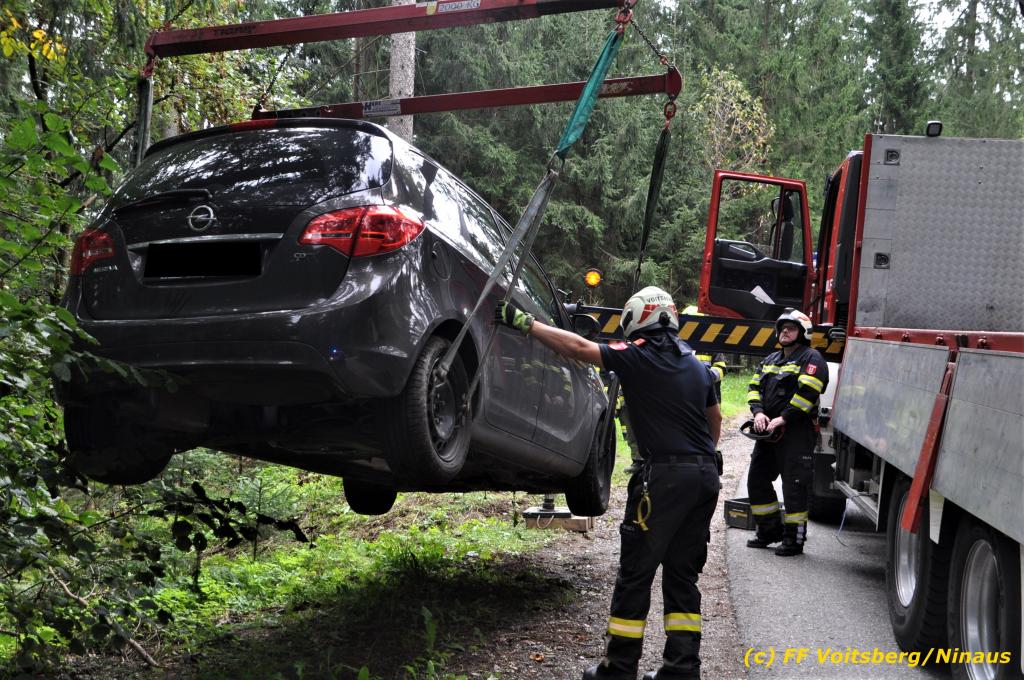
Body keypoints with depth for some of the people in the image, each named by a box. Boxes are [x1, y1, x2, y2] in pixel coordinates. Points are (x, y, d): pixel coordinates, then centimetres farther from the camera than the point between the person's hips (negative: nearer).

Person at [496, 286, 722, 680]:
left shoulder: (639, 356, -6)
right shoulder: (694, 362, 15)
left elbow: (578, 348, -13)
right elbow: (715, 419, 26)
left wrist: (524, 323, -9)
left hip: (666, 474, -7)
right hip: (705, 475, 7)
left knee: (635, 573, 1)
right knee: (682, 575, 13)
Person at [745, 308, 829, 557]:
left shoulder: (811, 359, -5)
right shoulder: (771, 360, 20)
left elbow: (807, 392, -17)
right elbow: (754, 387, 14)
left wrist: (783, 418, -20)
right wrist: (758, 412, -6)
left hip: (796, 432, -8)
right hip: (768, 431, 8)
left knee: (794, 485, -5)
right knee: (757, 480, 12)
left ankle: (795, 538, 3)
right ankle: (770, 529, 24)